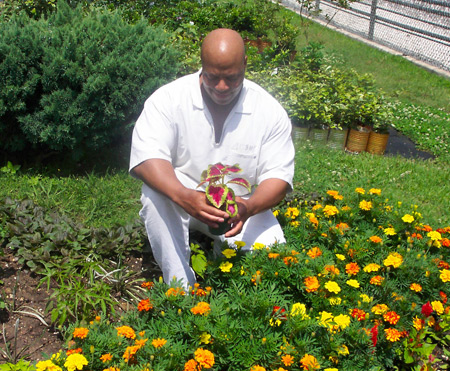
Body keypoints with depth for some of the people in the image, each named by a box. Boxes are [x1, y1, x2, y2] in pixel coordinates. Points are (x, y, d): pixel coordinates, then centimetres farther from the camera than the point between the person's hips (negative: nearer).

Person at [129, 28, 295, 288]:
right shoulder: (169, 98, -13)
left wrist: (249, 207, -33)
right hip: (180, 200, 0)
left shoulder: (270, 110, -9)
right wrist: (184, 197, -44)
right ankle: (180, 286, -19)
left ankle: (226, 249, 12)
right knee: (155, 192, -33)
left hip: (242, 205, 1)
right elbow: (146, 158, -25)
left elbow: (279, 176, -10)